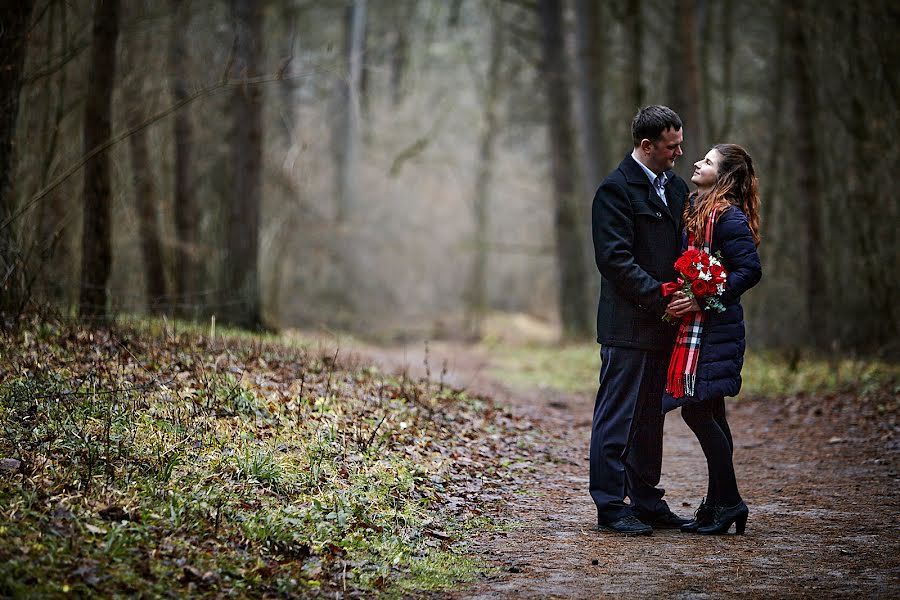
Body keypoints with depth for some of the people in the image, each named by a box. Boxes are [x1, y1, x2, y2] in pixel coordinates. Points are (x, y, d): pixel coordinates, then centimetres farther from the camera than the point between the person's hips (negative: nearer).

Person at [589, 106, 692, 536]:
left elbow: (686, 245, 21)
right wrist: (662, 299, -18)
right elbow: (615, 259, -16)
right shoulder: (615, 190, -10)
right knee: (618, 415, -3)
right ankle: (610, 506, 2)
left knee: (650, 416, 14)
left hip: (663, 324, 8)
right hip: (629, 324, -8)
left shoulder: (676, 187, 16)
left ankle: (646, 501, 21)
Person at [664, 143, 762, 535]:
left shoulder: (728, 215, -12)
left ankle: (728, 501, 0)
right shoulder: (694, 209, 16)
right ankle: (719, 504, 16)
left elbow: (750, 270, -19)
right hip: (695, 326, 9)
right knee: (710, 414, 10)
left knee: (697, 411, -9)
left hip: (714, 328, -9)